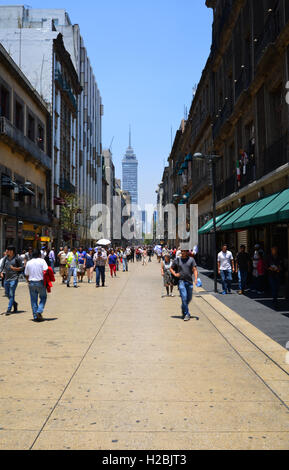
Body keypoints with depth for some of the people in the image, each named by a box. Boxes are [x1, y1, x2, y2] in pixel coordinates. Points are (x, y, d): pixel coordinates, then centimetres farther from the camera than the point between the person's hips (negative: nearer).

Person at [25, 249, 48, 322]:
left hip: (31, 283, 3)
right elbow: (45, 271, -14)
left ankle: (35, 316, 10)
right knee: (43, 297, 12)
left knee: (33, 300, 9)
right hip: (40, 282, -3)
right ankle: (39, 312, -5)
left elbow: (26, 275, 10)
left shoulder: (28, 262, 7)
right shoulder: (42, 261, -3)